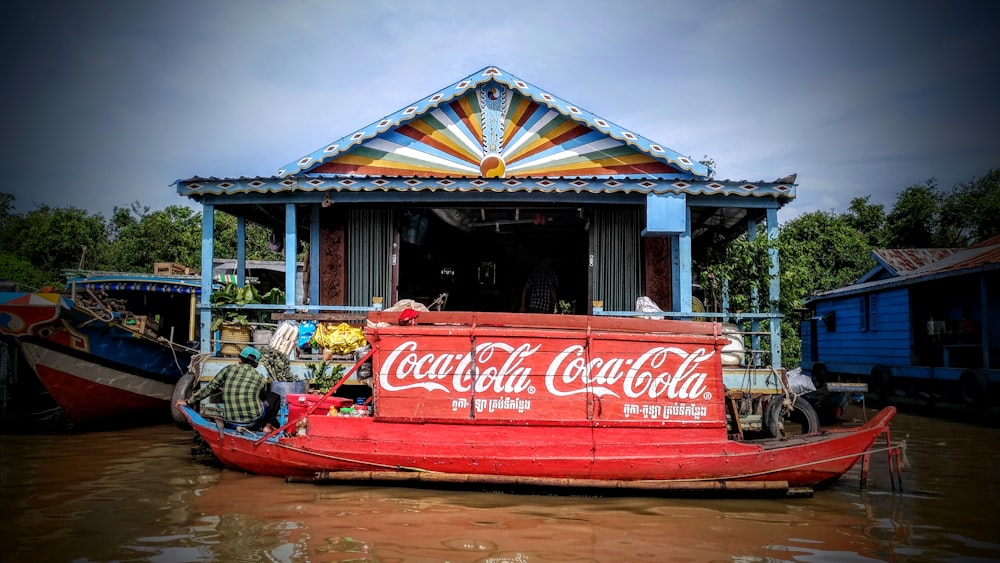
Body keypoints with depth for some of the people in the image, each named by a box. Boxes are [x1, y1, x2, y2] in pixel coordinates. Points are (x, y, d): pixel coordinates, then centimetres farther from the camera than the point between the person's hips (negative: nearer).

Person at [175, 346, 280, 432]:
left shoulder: (228, 369, 5)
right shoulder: (261, 378, 6)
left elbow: (209, 388, 9)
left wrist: (188, 401, 20)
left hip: (232, 424, 2)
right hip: (254, 420, -2)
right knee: (274, 397, 24)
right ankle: (268, 425, 9)